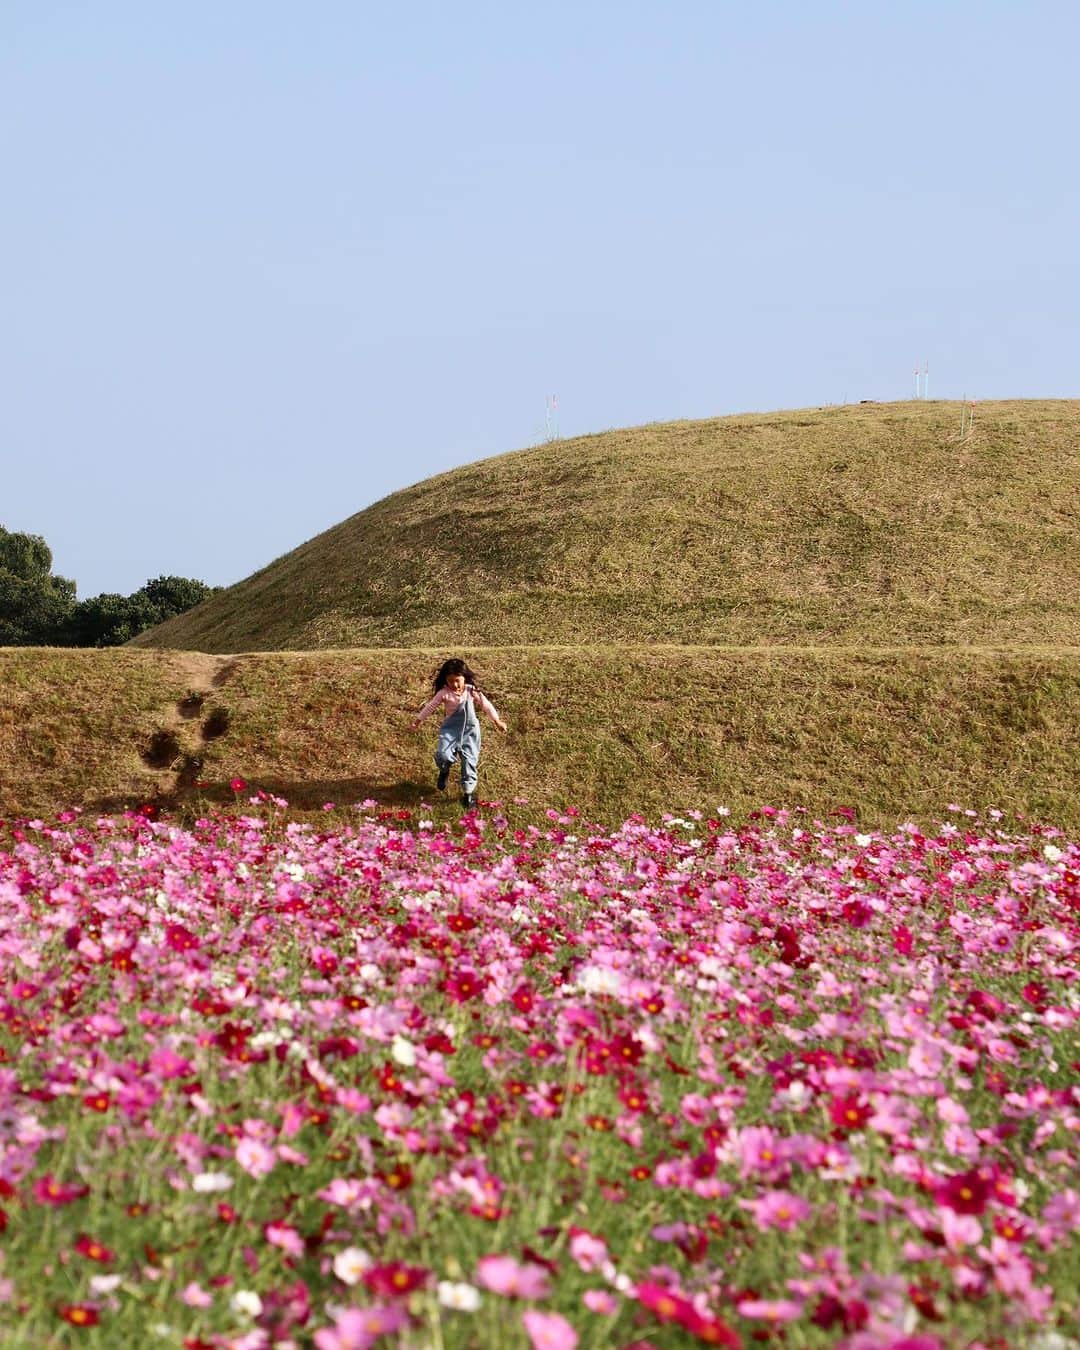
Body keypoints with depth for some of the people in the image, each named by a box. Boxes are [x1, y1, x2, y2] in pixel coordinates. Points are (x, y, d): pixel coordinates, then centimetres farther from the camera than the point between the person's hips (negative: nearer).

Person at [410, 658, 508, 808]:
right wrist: (418, 720, 8)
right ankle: (445, 771, 16)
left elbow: (486, 704, 5)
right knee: (444, 755, -21)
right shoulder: (444, 693, -9)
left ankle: (468, 791, 12)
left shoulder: (471, 691, -6)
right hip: (450, 729, -1)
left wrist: (497, 721, 12)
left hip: (469, 730, 1)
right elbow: (430, 706, 1)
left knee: (469, 760, -1)